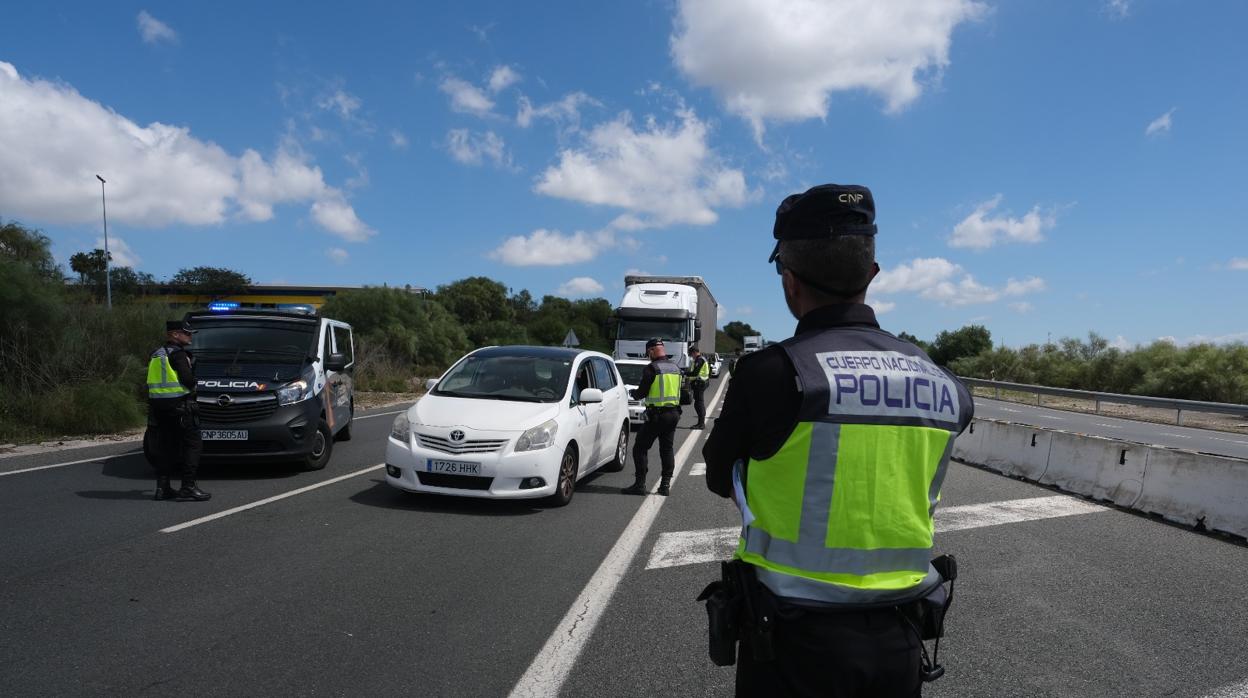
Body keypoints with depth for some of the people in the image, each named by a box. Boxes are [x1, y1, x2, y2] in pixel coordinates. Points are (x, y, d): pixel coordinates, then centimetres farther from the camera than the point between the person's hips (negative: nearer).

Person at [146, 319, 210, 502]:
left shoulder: (156, 355, 17)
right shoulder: (178, 354, -11)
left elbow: (153, 382, 18)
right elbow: (188, 380, -18)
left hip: (158, 405, 9)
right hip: (179, 404, -9)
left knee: (165, 446, 13)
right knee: (192, 445, -5)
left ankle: (162, 487, 14)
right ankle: (188, 488, -9)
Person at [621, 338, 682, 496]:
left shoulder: (651, 369, -13)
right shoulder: (676, 368, 10)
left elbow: (641, 393, -12)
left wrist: (633, 392, 10)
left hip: (656, 415, -7)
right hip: (673, 413, 7)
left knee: (640, 448, 2)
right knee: (667, 449, 13)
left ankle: (640, 484, 0)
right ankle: (665, 485, 13)